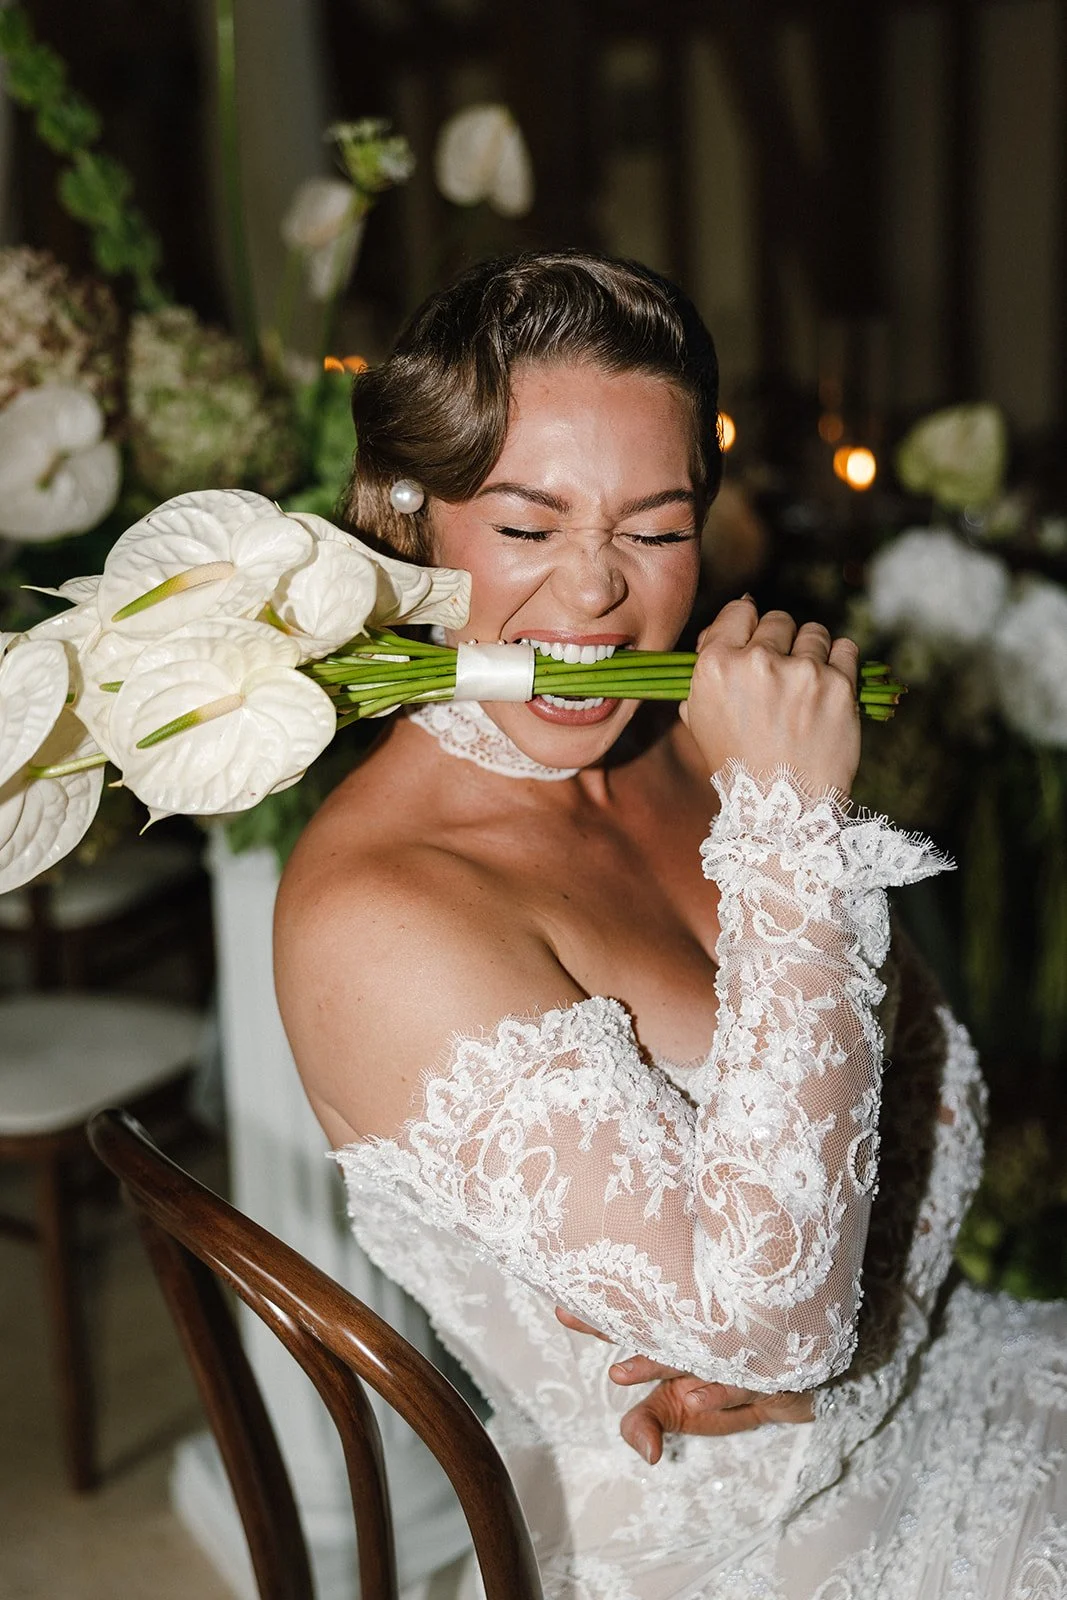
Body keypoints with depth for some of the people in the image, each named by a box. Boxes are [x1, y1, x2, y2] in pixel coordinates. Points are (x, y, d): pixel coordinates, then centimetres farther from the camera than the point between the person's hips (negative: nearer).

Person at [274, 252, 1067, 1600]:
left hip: (910, 1378, 6)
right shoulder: (377, 918, -26)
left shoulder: (695, 741, -5)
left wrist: (826, 1314, -16)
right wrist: (794, 823, -29)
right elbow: (762, 1317, -29)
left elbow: (928, 1065, 3)